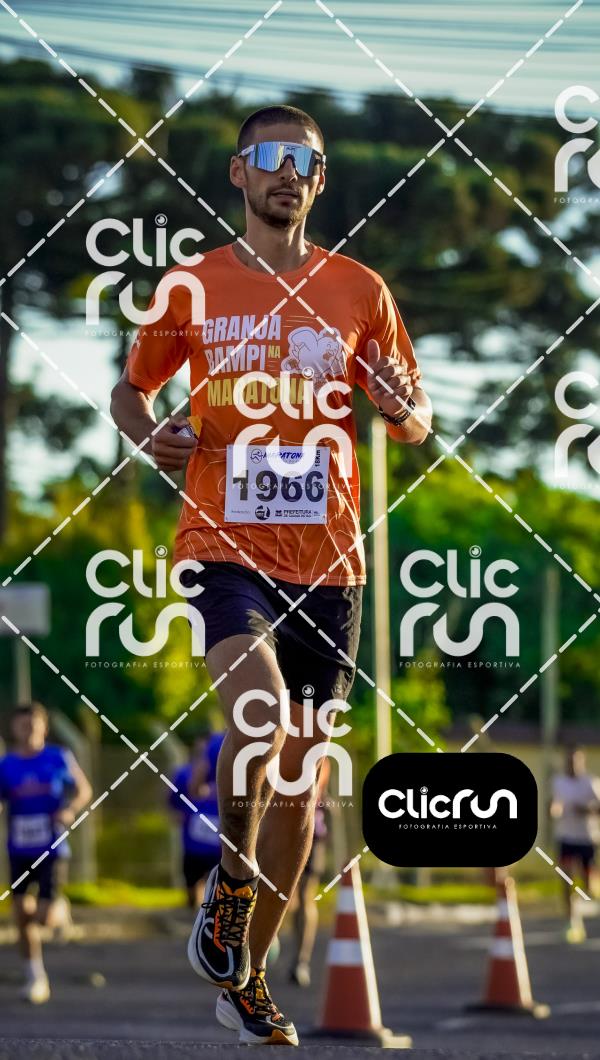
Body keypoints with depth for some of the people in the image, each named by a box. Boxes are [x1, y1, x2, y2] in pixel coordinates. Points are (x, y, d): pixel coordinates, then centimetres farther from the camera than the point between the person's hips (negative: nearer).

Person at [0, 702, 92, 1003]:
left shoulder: (59, 758, -4)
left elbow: (83, 790, 7)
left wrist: (70, 810, -12)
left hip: (51, 849, -2)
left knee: (45, 917, -11)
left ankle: (58, 909, 26)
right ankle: (35, 977, 17)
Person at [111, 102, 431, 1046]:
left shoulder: (360, 292, 7)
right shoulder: (194, 288, 4)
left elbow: (418, 425, 13)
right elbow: (130, 387, 16)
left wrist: (401, 407, -11)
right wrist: (147, 433, -7)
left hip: (327, 559, 3)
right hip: (223, 545, -3)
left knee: (301, 772, 6)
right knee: (258, 712, -28)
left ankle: (247, 979, 18)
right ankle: (230, 887, -3)